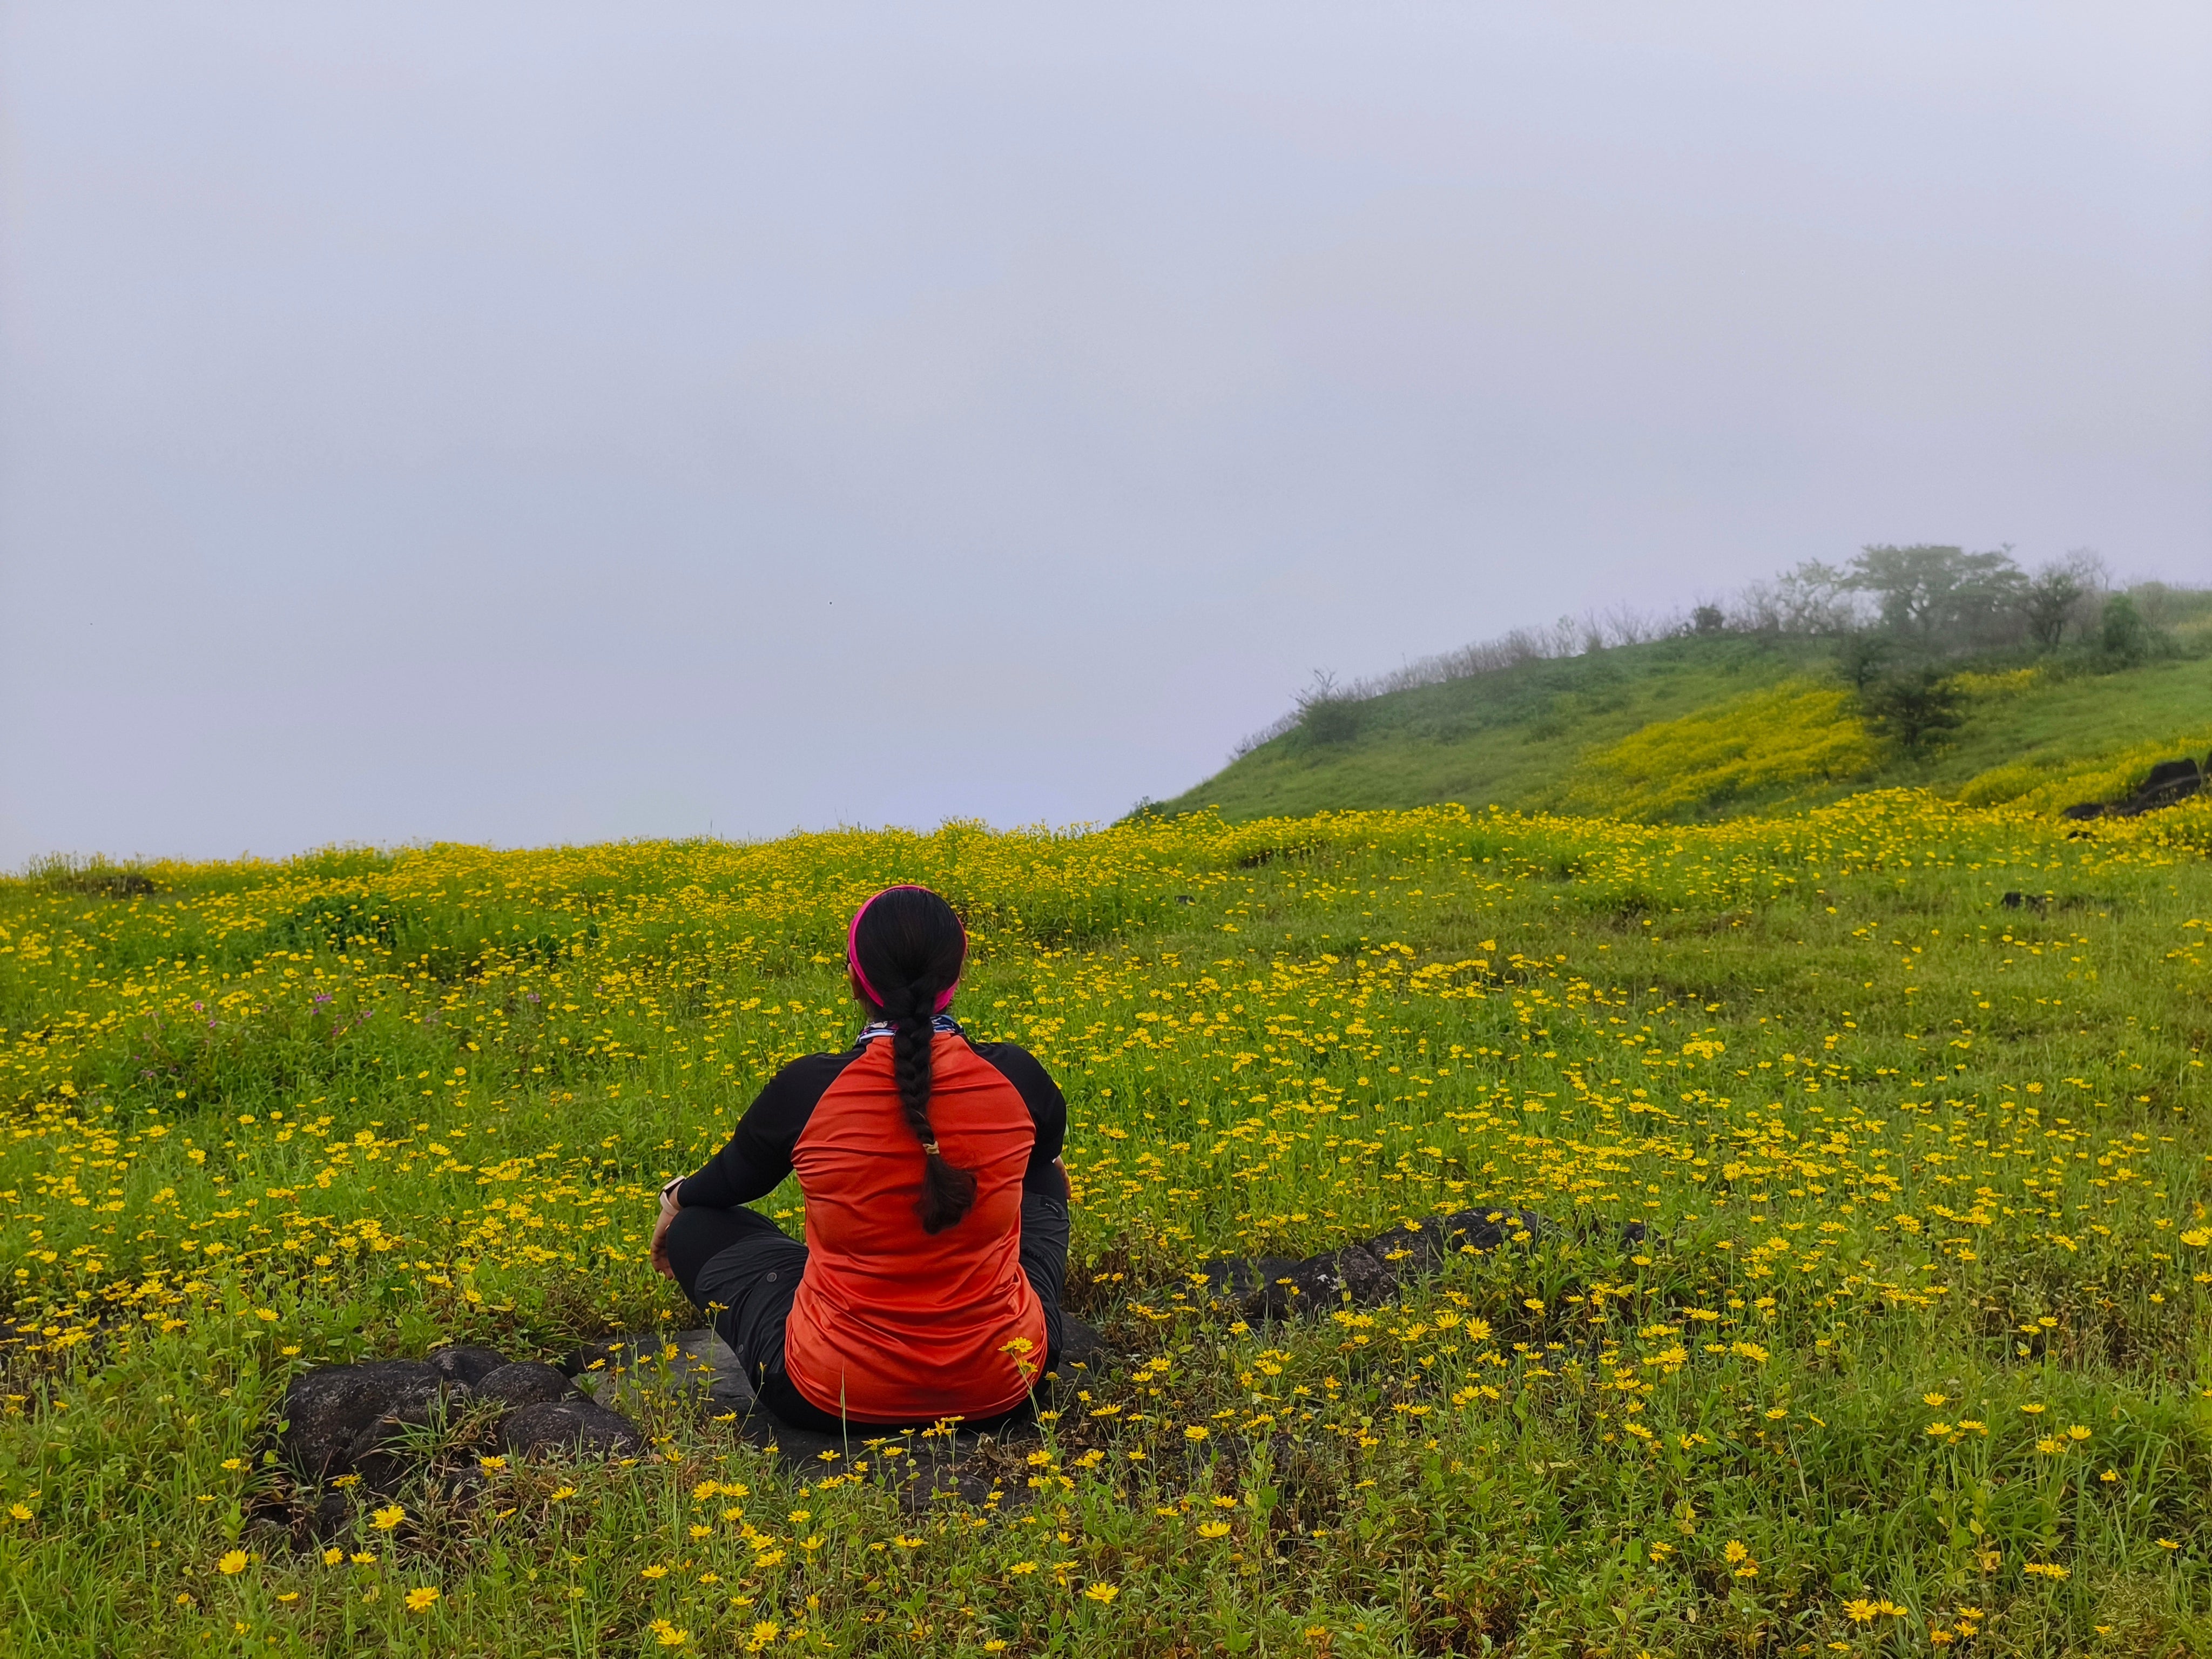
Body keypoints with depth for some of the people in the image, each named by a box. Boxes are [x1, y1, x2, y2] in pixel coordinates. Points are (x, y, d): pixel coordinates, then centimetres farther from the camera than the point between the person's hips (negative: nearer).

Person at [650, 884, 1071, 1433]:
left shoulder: (807, 1089, -17)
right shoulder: (1019, 1078, -12)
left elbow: (730, 1183, 8)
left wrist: (676, 1200, 33)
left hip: (833, 1398, -2)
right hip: (1002, 1390, 2)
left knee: (696, 1226, 22)